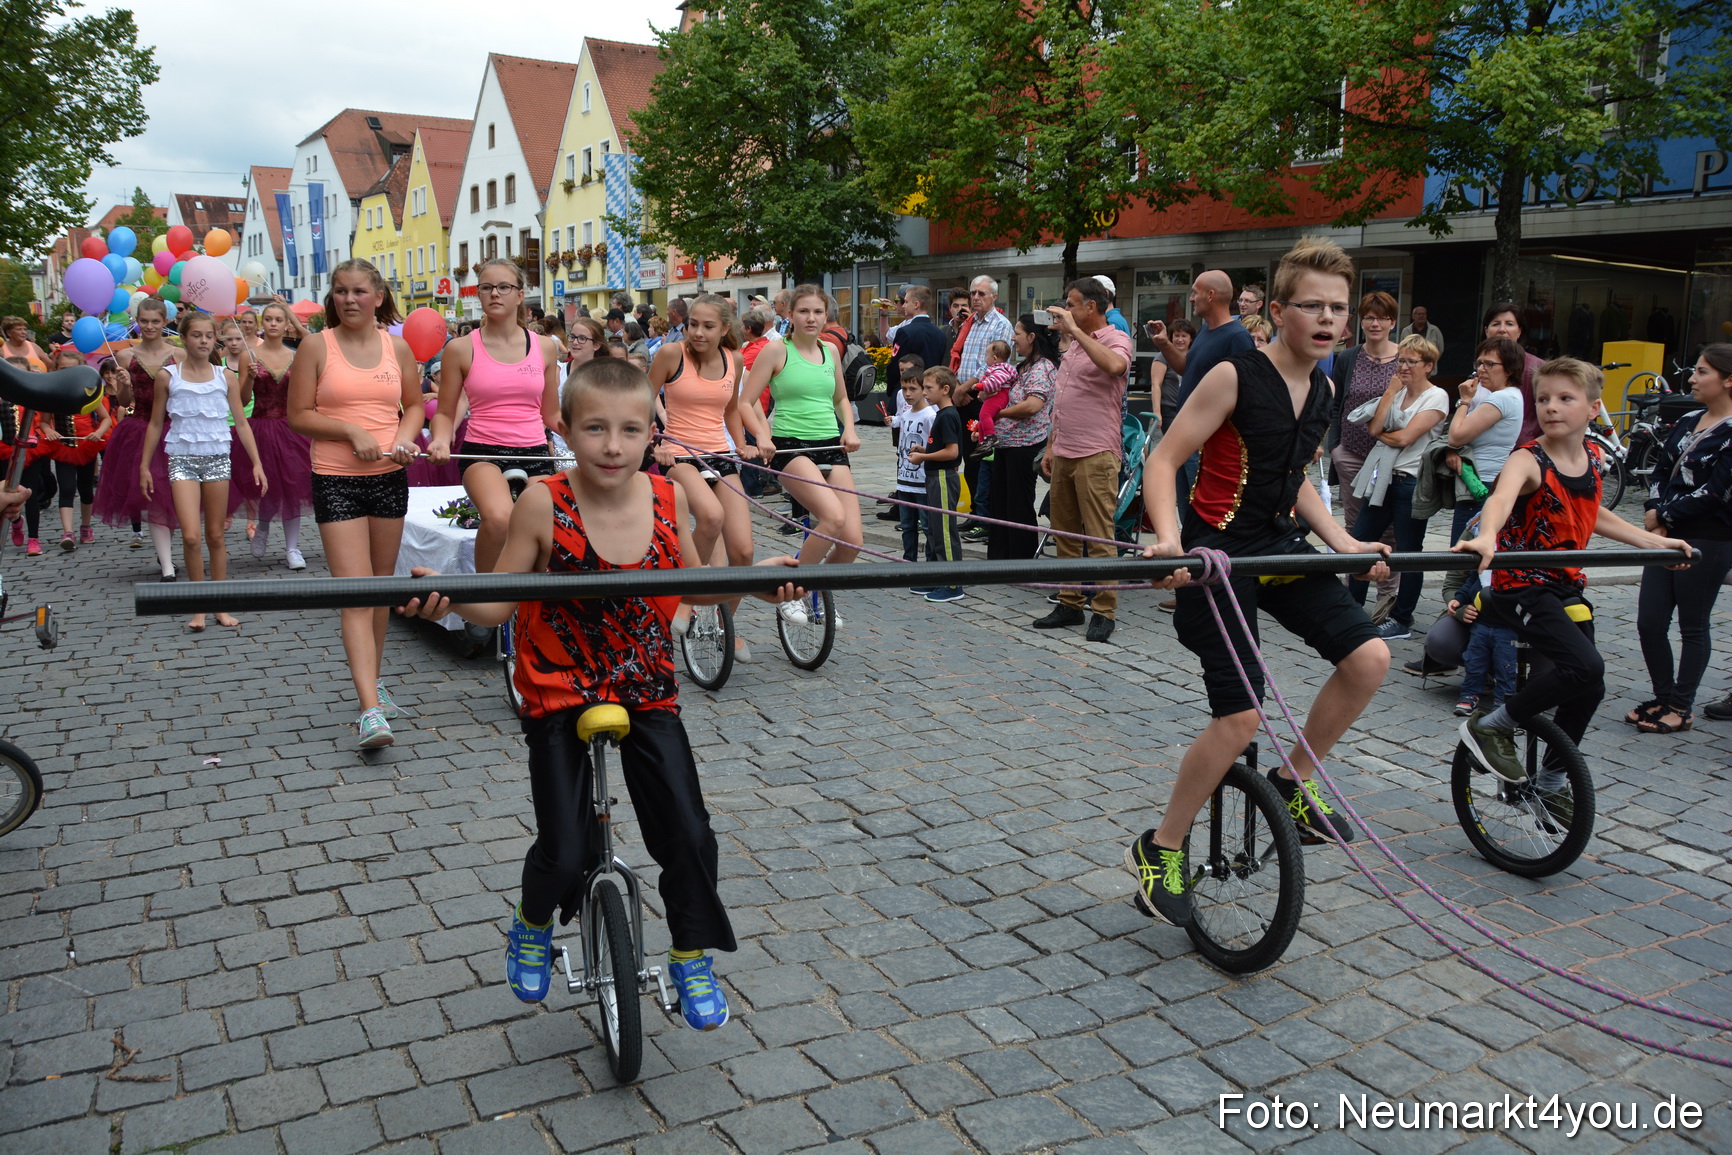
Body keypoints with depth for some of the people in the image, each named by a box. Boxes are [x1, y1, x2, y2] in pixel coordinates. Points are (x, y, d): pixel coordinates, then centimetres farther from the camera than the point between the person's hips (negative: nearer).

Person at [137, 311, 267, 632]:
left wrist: (256, 463, 1)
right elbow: (155, 423, 8)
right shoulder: (167, 376, 2)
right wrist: (144, 465, 7)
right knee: (191, 536, -13)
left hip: (218, 458, 1)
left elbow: (241, 423, 7)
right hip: (182, 459, -1)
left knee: (215, 536, 7)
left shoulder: (226, 377, 4)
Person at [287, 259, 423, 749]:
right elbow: (298, 415, -3)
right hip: (336, 481, -3)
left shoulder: (397, 347, 6)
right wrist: (353, 431, -16)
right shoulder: (316, 346, -2)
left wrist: (405, 439, -4)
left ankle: (373, 681, 33)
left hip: (390, 478, 4)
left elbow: (415, 404, 16)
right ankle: (370, 710, -17)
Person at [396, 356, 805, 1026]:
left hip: (648, 696, 3)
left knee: (688, 834, -4)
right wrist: (446, 596, -28)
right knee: (565, 853, -6)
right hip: (559, 699, -2)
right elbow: (498, 604, -8)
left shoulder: (667, 499, -5)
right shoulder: (543, 506, -15)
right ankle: (533, 926, 30)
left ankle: (691, 957, 22)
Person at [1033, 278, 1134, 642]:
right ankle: (1069, 604, 20)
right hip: (1064, 453, 9)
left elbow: (1115, 365, -33)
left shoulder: (1115, 339, -7)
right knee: (1065, 531, 12)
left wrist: (1075, 330, -24)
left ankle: (1104, 611, 1)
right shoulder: (1074, 344, 19)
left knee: (1099, 537, -6)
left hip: (1096, 455, -9)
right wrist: (1051, 445, 20)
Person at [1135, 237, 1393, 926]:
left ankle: (1294, 782, 15)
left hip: (1281, 546, 7)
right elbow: (1164, 460, -16)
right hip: (1217, 550, -7)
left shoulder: (1323, 389, 7)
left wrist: (1343, 542, 7)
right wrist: (1168, 536, -32)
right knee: (1240, 715, -13)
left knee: (1369, 655, -9)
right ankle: (1160, 850, 6)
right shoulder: (1235, 377, -15)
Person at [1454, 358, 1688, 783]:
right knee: (1586, 667, -26)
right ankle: (1489, 728, -8)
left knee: (1588, 689, 13)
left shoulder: (1593, 459, 4)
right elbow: (1500, 498, -41)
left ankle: (1548, 784, 31)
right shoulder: (1528, 461, -18)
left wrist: (1654, 541, 20)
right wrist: (1485, 538, -62)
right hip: (1521, 587, -8)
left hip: (1568, 588, 8)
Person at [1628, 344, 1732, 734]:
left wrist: (1664, 516, -10)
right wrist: (1654, 515, -4)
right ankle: (1663, 697, 22)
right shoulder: (1688, 422, 11)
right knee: (1649, 622, 6)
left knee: (1693, 627, 4)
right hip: (1667, 537, 7)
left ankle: (1681, 708, 15)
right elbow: (1660, 471, 11)